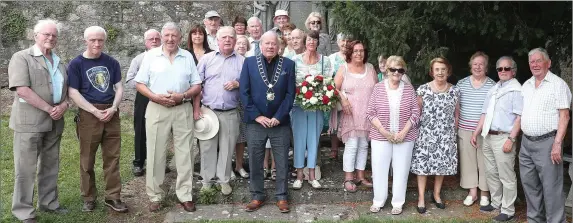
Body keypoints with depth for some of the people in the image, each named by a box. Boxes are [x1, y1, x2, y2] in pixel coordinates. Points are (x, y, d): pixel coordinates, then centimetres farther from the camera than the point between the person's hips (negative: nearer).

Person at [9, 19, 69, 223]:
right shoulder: (22, 57, -4)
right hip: (29, 122, -6)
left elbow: (68, 88, 18)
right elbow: (22, 90, -16)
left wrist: (64, 105, -5)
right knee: (26, 168, -1)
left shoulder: (58, 62, 16)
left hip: (54, 122, 6)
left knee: (51, 165, 14)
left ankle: (48, 202, 26)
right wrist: (49, 109, -16)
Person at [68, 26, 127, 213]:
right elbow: (73, 93, -7)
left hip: (111, 114, 3)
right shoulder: (76, 64, -2)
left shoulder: (112, 63, 7)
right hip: (88, 114, -2)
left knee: (112, 157, 6)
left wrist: (113, 108, -10)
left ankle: (113, 196, 14)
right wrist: (95, 111, -15)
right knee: (87, 160, 6)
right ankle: (89, 198, 18)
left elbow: (119, 87, 8)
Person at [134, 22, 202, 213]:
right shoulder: (151, 55, 4)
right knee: (156, 154, 4)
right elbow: (140, 84, 2)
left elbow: (197, 86, 6)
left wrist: (183, 96, -12)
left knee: (184, 153, 4)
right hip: (157, 109, -1)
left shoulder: (188, 56, 7)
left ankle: (185, 195, 13)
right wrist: (155, 97, -14)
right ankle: (155, 196, 16)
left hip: (183, 110, 1)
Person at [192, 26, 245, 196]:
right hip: (208, 110, 0)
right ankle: (206, 180, 19)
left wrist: (238, 84, -12)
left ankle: (224, 180, 20)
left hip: (230, 113, 1)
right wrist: (196, 108, -4)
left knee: (227, 148, 7)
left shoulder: (242, 61, 5)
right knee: (207, 147, 5)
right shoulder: (207, 58, 4)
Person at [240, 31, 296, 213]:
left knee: (282, 163, 7)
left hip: (280, 122, 0)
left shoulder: (288, 64, 3)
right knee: (255, 162, 8)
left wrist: (278, 117, -10)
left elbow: (290, 93, -1)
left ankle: (282, 197, 21)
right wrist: (256, 116, -9)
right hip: (255, 122, 0)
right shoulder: (249, 62, 3)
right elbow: (244, 92, -1)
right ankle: (257, 196, 22)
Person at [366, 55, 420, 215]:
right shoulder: (378, 87, -1)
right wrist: (383, 131, -12)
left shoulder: (409, 88, 1)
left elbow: (415, 113, 0)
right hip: (381, 136, 0)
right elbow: (371, 113, -3)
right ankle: (378, 201, 22)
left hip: (404, 136, 0)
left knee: (401, 170, 7)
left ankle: (398, 202, 21)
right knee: (379, 168, 6)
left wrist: (403, 132, -10)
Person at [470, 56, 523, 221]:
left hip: (503, 138, -8)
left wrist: (511, 139, -21)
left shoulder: (516, 89, -8)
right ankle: (496, 203, 30)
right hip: (488, 137, 8)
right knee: (491, 173, 16)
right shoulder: (494, 89, 17)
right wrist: (476, 133, 17)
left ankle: (508, 210, 8)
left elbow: (520, 117, -15)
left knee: (506, 176, -1)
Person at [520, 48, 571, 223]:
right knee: (529, 185, 14)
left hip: (547, 142, -7)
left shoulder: (558, 84, -5)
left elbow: (564, 116, -10)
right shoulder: (526, 85, 14)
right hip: (526, 143, 7)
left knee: (551, 187, -3)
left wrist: (557, 143, -17)